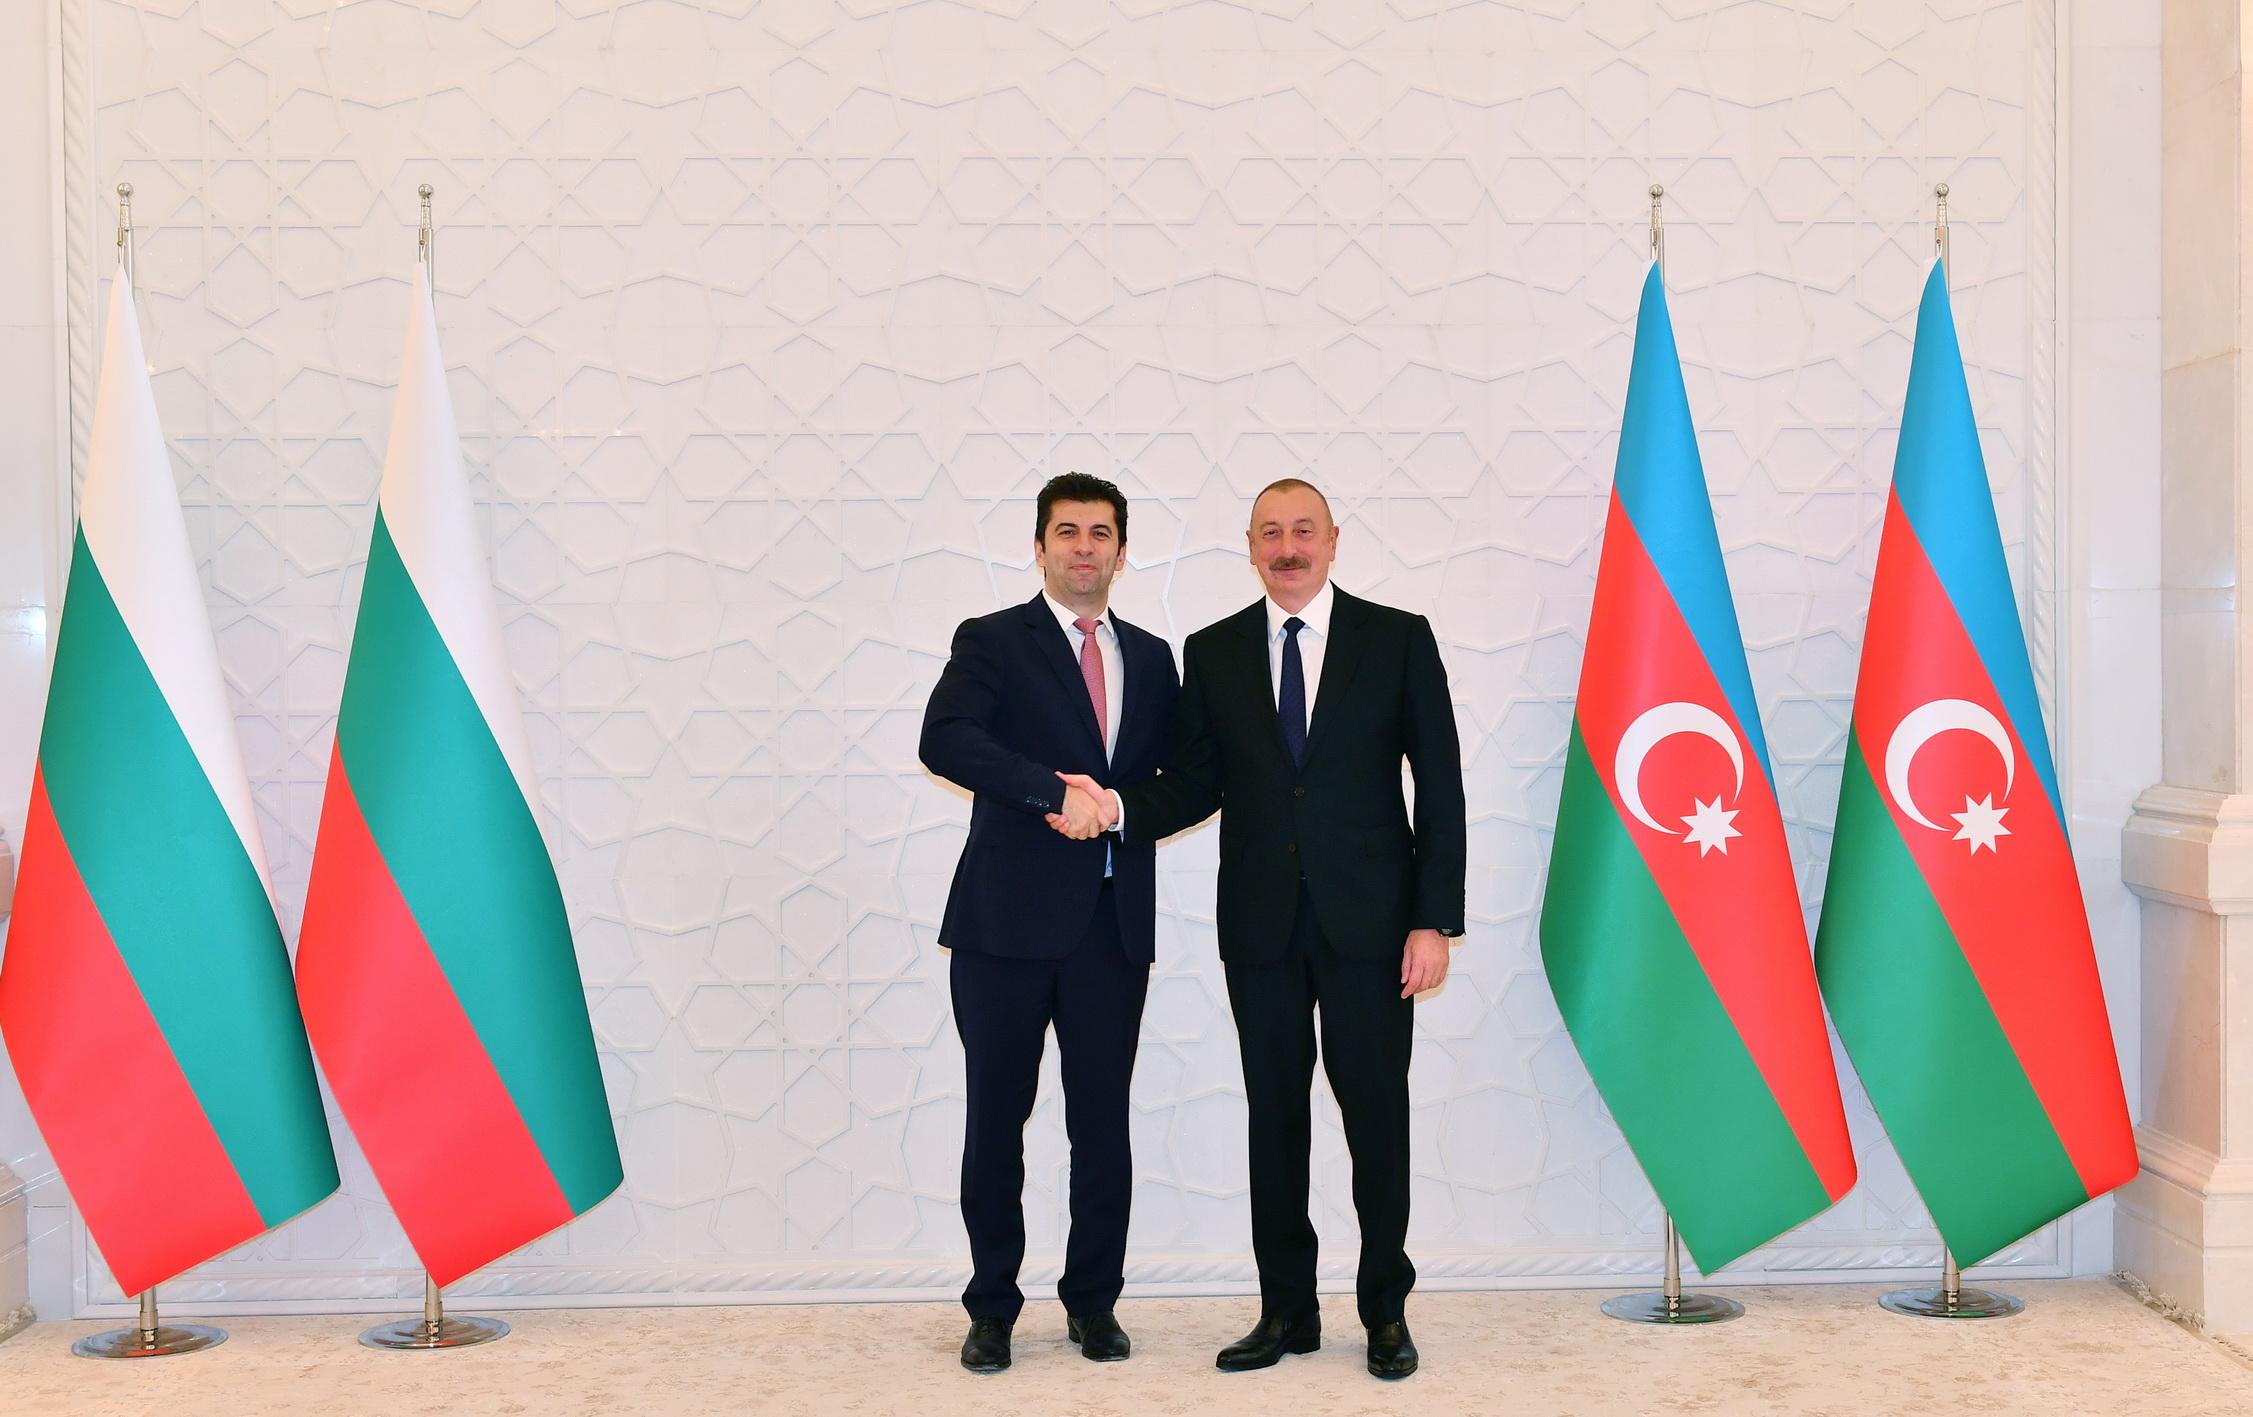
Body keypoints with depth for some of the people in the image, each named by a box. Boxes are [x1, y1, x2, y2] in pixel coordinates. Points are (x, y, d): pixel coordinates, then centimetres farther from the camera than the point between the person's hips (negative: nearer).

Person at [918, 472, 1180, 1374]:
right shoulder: (992, 642, 1)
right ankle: (992, 1310, 17)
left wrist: (1117, 806, -8)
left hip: (1114, 924, 3)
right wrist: (1057, 793, -23)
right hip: (1010, 921, -3)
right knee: (996, 1120, 4)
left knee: (1103, 1121, 8)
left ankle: (1093, 1303, 21)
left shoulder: (1152, 658, 15)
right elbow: (945, 741, -16)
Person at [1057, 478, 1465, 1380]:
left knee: (1376, 1117, 3)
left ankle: (1385, 1311, 18)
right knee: (1274, 1118, 9)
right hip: (1261, 924, 2)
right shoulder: (1213, 652, 8)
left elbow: (1440, 784, -1)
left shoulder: (1398, 639, 1)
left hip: (1367, 921, -2)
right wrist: (1119, 806, -13)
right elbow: (1196, 786, 7)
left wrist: (1436, 921, -7)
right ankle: (1287, 1312, 20)